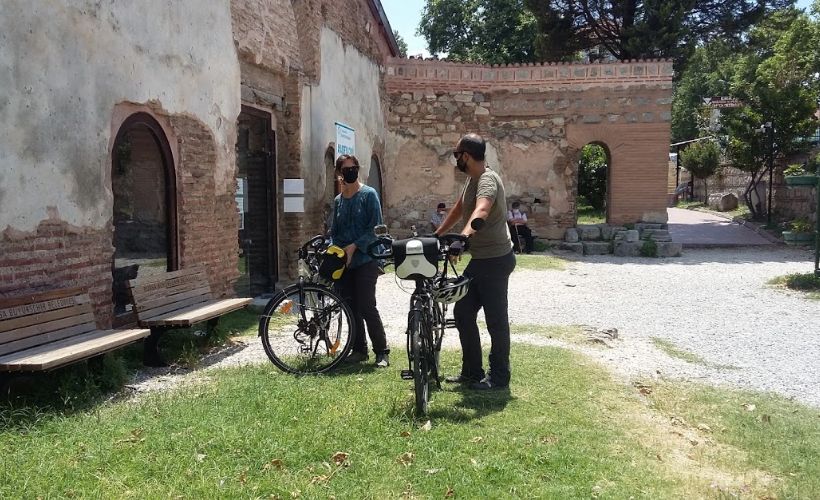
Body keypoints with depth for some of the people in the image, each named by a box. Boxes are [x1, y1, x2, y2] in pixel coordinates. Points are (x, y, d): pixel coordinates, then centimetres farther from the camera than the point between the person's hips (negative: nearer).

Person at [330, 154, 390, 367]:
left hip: (365, 260, -6)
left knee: (366, 307, -11)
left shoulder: (369, 194, -3)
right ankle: (359, 350, 19)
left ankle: (382, 352, -2)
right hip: (343, 262, 6)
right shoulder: (338, 200, 14)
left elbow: (375, 228, -10)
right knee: (350, 307, 7)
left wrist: (354, 246, -16)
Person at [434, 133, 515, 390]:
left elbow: (480, 211, -41)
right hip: (479, 259, 10)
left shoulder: (487, 180, -21)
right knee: (463, 312, 12)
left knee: (496, 320, 0)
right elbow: (459, 208, 23)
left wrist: (462, 237, -57)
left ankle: (499, 377, 14)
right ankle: (472, 372, 22)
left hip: (495, 260, -10)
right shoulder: (471, 179, 10)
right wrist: (436, 234, 24)